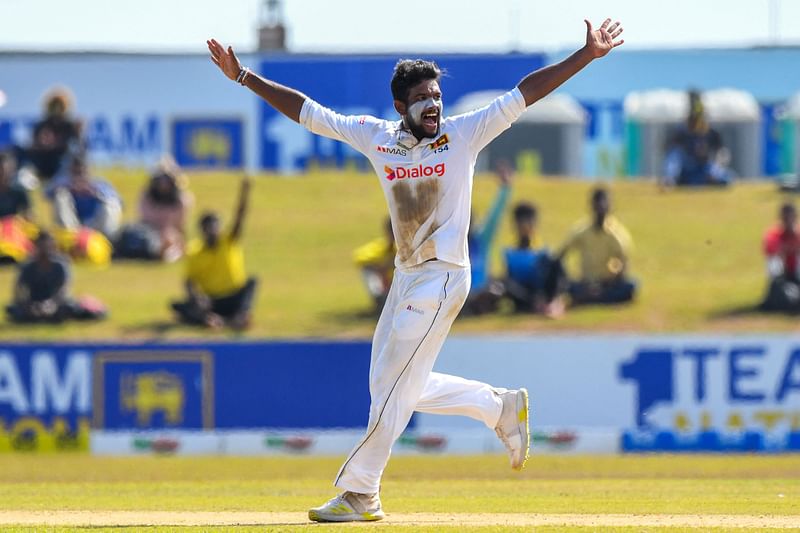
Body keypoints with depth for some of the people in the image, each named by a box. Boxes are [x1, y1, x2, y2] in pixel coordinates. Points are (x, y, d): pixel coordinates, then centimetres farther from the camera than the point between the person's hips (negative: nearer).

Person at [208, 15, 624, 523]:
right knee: (392, 387, 14)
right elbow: (305, 110, 4)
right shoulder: (376, 136, 2)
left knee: (394, 388, -5)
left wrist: (587, 55, -16)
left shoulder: (464, 134, -7)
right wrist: (244, 76, 0)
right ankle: (501, 407, 30)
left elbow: (527, 92, -10)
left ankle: (359, 494, 3)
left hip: (443, 277, -6)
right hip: (406, 278, 6)